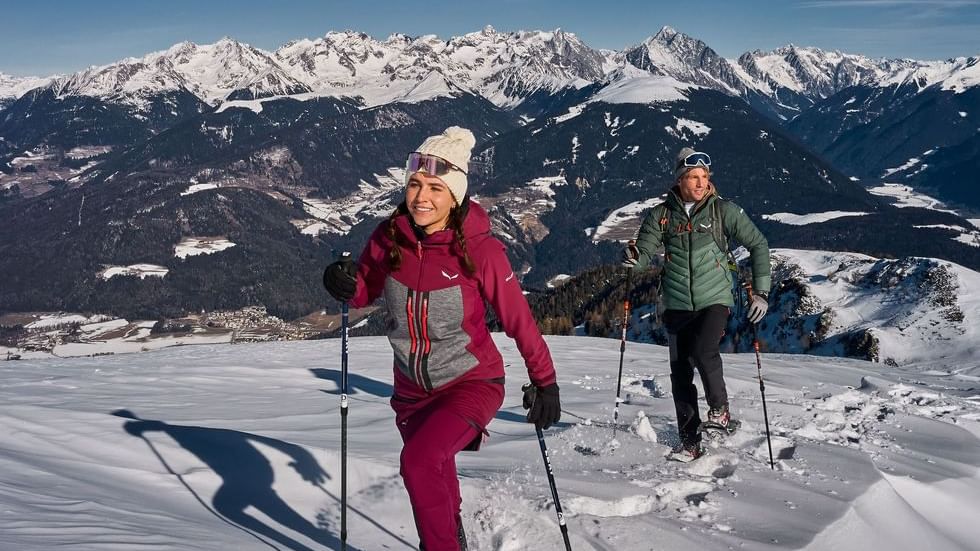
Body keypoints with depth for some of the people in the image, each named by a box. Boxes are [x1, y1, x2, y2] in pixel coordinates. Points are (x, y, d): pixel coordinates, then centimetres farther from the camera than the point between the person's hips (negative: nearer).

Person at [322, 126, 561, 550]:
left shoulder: (479, 250, -22)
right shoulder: (388, 239, -12)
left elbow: (518, 319, -13)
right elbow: (365, 292, 5)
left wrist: (545, 382, -7)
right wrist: (345, 284, -18)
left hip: (471, 383, -5)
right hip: (412, 388, 5)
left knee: (419, 460, -29)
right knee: (433, 475, 23)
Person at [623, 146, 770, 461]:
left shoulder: (723, 211, -2)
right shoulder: (662, 215, 2)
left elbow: (757, 244, 3)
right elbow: (645, 251, -1)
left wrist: (761, 291, -2)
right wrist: (633, 257, -27)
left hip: (714, 300, -2)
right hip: (677, 305, 3)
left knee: (703, 353, -25)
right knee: (680, 373, 2)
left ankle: (720, 410, 3)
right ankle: (690, 442, 13)